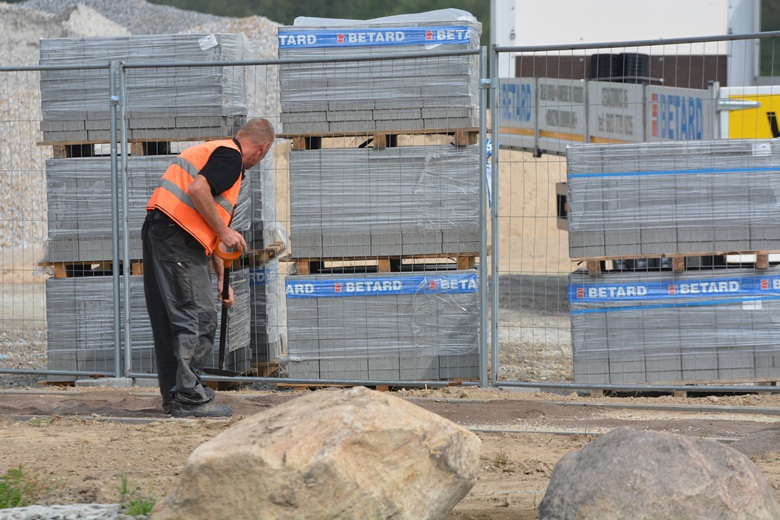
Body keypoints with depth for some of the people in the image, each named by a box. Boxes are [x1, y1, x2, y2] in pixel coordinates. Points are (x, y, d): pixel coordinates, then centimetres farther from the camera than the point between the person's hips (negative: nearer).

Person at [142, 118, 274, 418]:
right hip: (177, 236, -10)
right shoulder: (230, 157, -5)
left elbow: (210, 232, 31)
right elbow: (197, 189, -23)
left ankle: (174, 397, 19)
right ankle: (189, 398, -9)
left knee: (170, 320, 14)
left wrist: (222, 278, 33)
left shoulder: (215, 151, 27)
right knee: (199, 318, -8)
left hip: (158, 235, 10)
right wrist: (224, 231, -14)